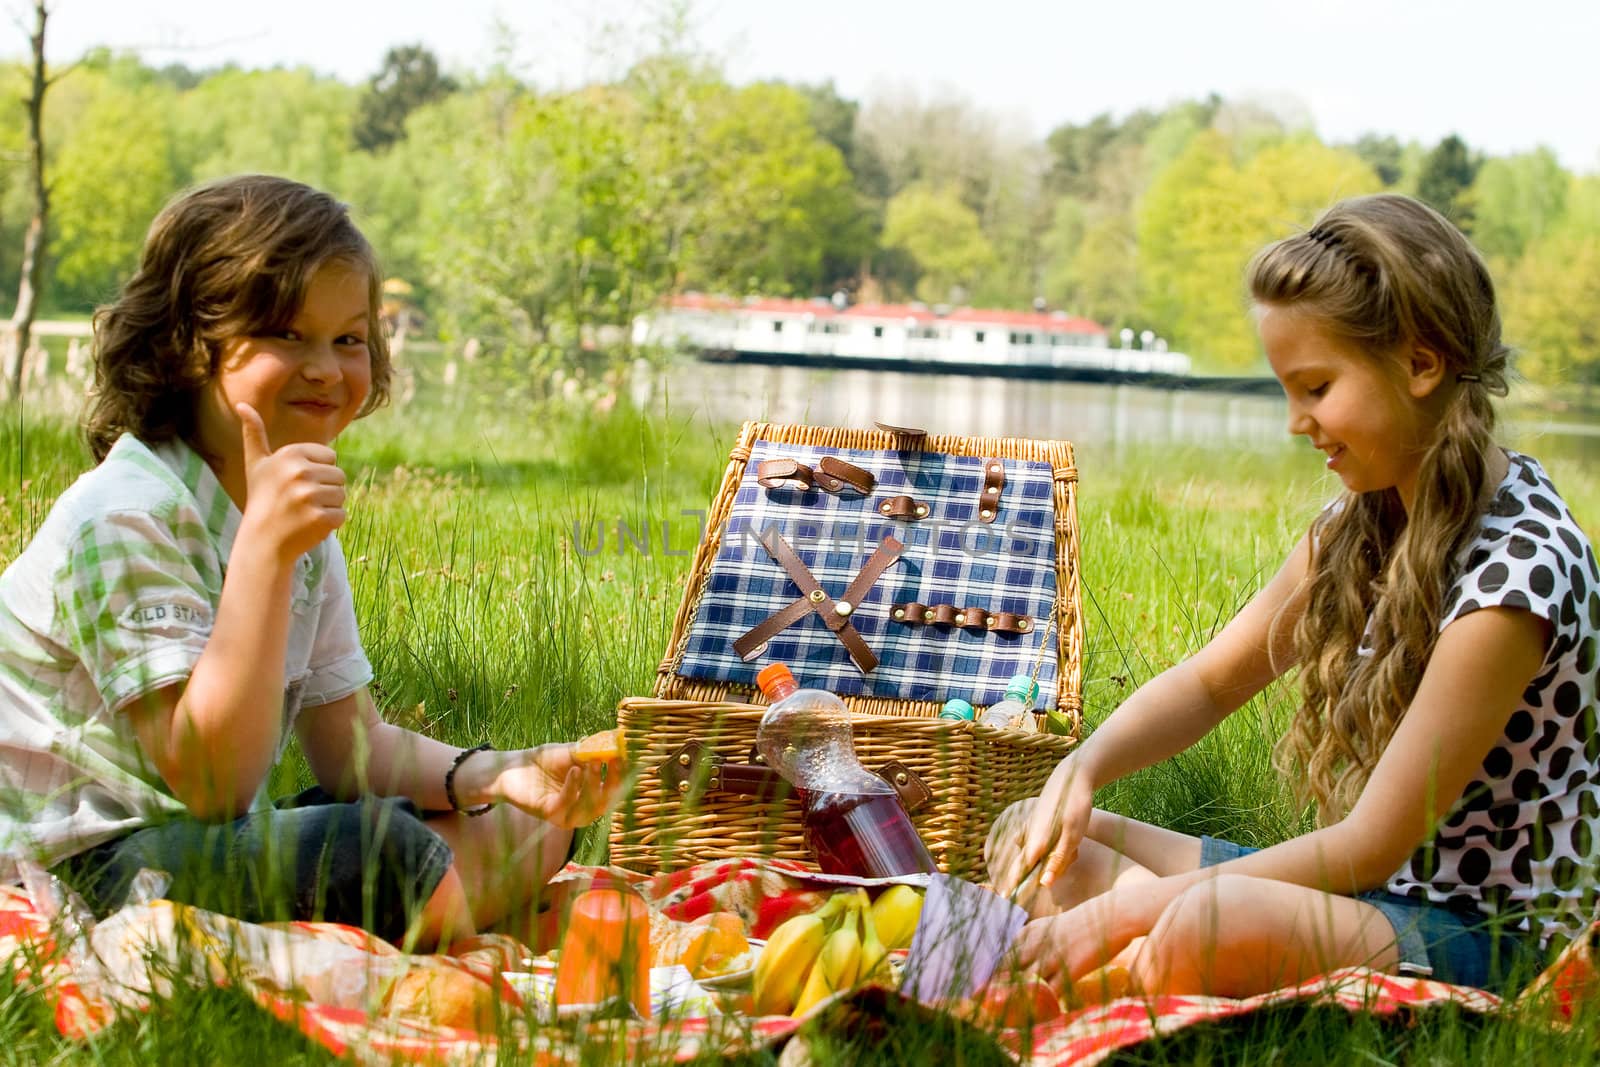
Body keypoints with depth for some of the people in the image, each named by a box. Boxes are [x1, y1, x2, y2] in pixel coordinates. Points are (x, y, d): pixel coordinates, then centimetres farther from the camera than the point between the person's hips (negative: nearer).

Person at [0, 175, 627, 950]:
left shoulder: (300, 517, 8)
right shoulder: (125, 515, -20)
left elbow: (349, 744, 9)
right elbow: (212, 783, -27)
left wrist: (504, 776, -10)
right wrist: (264, 548, -33)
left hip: (215, 840, 9)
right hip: (78, 872, -9)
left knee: (528, 825, 3)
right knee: (383, 852, -32)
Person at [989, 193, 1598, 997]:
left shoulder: (1516, 565, -22)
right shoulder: (1365, 520, 6)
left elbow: (1371, 844, -22)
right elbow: (1213, 678, 14)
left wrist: (1125, 912, -22)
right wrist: (1083, 769, -7)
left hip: (1485, 933, -9)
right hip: (1378, 891, 9)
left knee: (1215, 925, -38)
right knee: (1032, 838, 6)